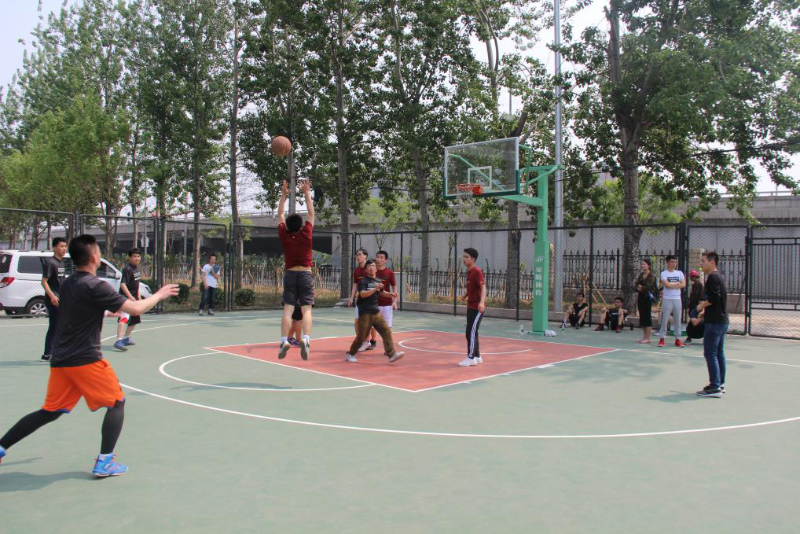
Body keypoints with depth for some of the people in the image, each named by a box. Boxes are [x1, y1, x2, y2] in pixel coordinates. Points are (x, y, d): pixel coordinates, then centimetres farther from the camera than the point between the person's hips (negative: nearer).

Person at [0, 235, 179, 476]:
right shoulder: (95, 286, -15)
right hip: (85, 359, -8)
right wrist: (159, 295, 1)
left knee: (50, 411, 18)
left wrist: (107, 310, 34)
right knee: (117, 403, 5)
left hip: (60, 360, 8)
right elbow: (136, 309, -13)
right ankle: (104, 462, 3)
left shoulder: (67, 284, 10)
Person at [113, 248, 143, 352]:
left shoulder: (137, 269, 11)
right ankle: (119, 341, -32)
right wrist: (130, 296, -34)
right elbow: (122, 284, -26)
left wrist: (138, 294, 20)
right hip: (126, 297, -10)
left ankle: (126, 338, 35)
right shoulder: (127, 269, -17)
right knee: (124, 318, -24)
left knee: (135, 319, 19)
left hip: (134, 297, 10)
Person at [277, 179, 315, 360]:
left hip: (290, 274, 2)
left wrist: (284, 194, 14)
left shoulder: (284, 235, -1)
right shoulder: (306, 235, -5)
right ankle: (305, 339, -21)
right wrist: (307, 193, 9)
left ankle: (284, 340, -12)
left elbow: (280, 214, 10)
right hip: (305, 274, -1)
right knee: (306, 310, -5)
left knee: (288, 310, -1)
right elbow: (311, 213, 4)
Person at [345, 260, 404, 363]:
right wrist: (375, 288, -35)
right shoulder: (363, 281, -8)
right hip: (365, 313, -6)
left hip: (376, 312, 6)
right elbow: (363, 294, -25)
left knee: (386, 331, -6)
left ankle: (391, 355, -7)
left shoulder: (378, 281, 10)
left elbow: (382, 292, 29)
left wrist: (390, 295, 10)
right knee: (361, 336, 0)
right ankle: (350, 354, 19)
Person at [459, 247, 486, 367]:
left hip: (477, 307, -9)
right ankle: (477, 356, 23)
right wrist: (465, 295, 15)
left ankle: (471, 358, -3)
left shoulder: (477, 271, -16)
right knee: (472, 332, 14)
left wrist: (482, 302, -40)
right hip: (471, 306, 9)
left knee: (471, 332, -9)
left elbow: (483, 287, -27)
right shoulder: (469, 271, 11)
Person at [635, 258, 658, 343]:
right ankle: (644, 337, 16)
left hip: (648, 297, -7)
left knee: (647, 317, -5)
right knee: (642, 317, 9)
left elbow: (648, 287, -16)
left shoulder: (652, 276, -8)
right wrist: (638, 288, -12)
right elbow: (636, 285, 8)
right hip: (640, 297, 7)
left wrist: (641, 288, -4)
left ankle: (647, 338, -2)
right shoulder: (641, 275, 13)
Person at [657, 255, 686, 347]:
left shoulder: (679, 273, 11)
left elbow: (683, 284, -2)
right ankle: (662, 338, 1)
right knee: (664, 319, -4)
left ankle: (678, 339, 11)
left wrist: (672, 285, -10)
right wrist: (677, 283, -3)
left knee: (677, 320, 6)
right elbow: (667, 284, -15)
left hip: (677, 299, 4)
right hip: (667, 299, -3)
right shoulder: (664, 273, 0)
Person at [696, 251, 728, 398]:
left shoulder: (712, 277, -14)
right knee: (719, 353, 14)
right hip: (722, 320, 10)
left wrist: (702, 305, -9)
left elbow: (714, 298, -24)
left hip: (715, 321, -10)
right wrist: (705, 308, 15)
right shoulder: (718, 277, 17)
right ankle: (720, 384, 20)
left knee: (710, 353, -8)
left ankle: (714, 387, -8)